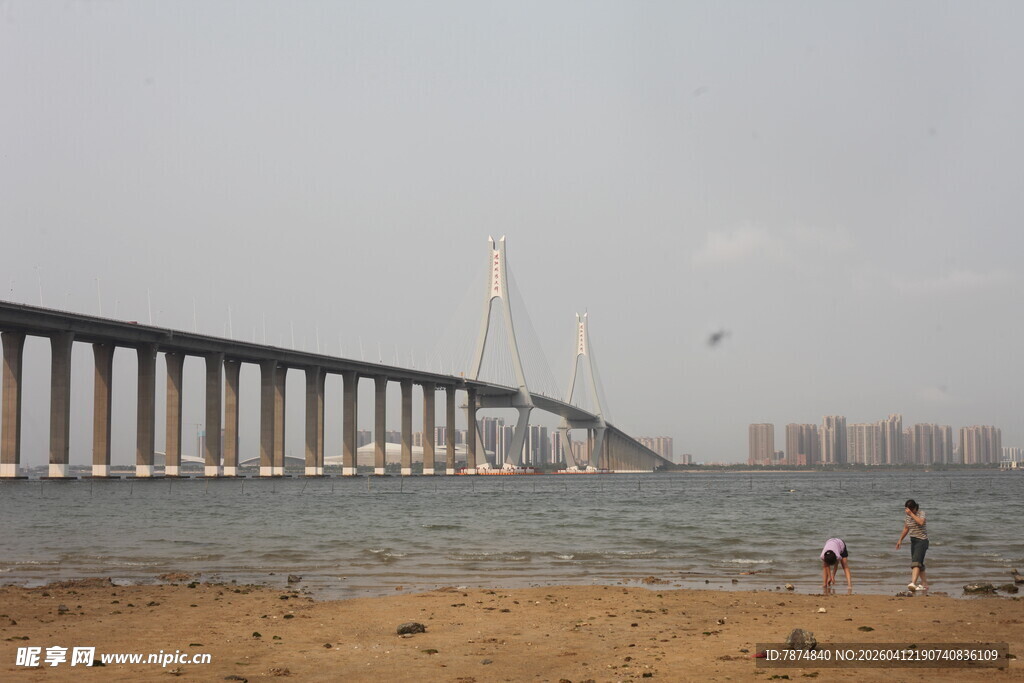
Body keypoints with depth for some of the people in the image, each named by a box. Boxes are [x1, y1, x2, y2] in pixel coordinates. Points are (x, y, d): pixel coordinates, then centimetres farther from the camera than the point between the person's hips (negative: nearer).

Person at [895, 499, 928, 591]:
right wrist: (900, 540, 19)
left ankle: (913, 583, -32)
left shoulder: (921, 513, -12)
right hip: (913, 541, 8)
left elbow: (921, 522, -34)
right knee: (919, 563, 10)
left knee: (916, 562, -21)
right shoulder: (906, 515, 7)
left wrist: (911, 514, -29)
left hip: (922, 540, -8)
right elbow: (906, 528, 18)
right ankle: (924, 584, 19)